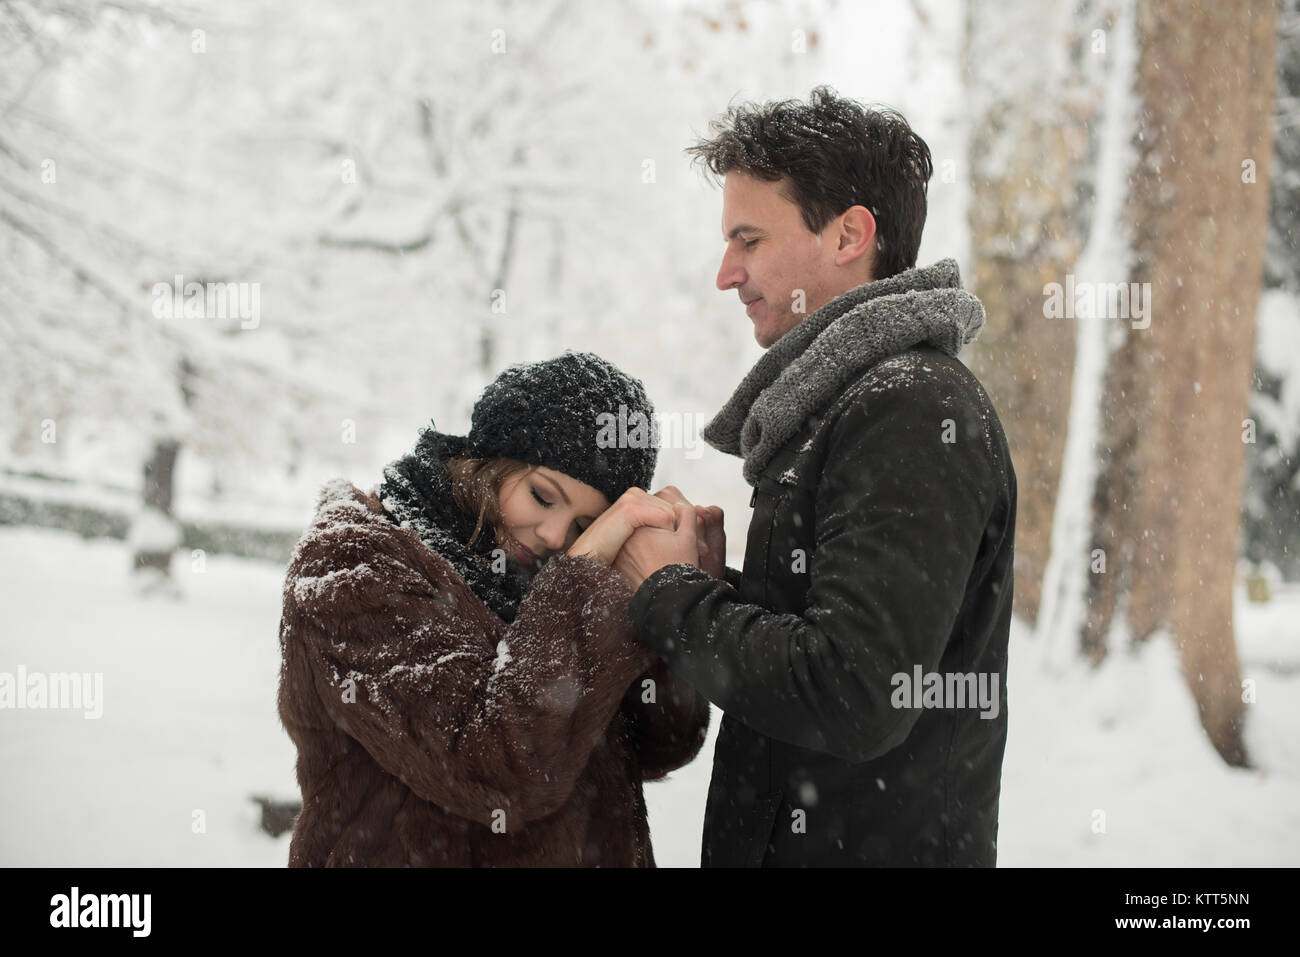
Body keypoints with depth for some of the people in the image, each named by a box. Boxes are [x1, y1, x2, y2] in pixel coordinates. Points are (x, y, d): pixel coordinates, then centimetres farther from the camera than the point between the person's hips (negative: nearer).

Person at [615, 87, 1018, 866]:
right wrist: (717, 580, 0)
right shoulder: (844, 403, 12)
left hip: (879, 845, -9)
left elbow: (856, 698, -27)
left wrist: (669, 596, -15)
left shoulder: (912, 413, -18)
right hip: (793, 837, 9)